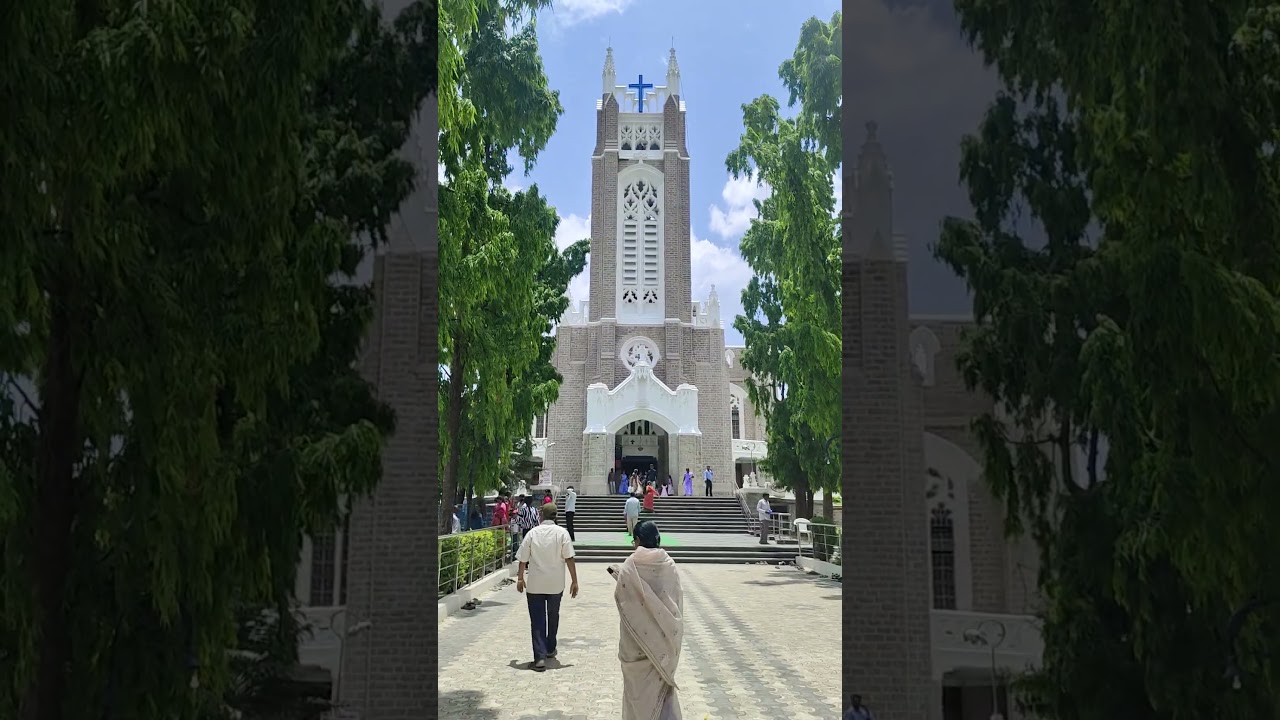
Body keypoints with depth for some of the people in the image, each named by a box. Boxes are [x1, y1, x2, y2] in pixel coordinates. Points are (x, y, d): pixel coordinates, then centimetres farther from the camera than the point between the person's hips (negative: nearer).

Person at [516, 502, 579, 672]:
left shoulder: (532, 533, -3)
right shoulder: (561, 532, -6)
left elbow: (523, 559, 0)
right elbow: (569, 558, -9)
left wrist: (520, 578, 14)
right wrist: (574, 581, -4)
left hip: (534, 583, -1)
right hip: (556, 583, 1)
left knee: (537, 620, 1)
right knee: (553, 616, 21)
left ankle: (540, 656, -8)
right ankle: (550, 649, 34)